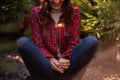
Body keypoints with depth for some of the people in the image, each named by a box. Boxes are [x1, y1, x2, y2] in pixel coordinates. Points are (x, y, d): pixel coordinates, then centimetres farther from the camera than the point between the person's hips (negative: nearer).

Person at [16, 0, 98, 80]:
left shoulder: (74, 12, 4)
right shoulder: (36, 13, 3)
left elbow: (74, 42, 0)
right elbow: (38, 43, -2)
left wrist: (65, 58, -20)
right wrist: (50, 59, -21)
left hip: (66, 63, 1)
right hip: (45, 62, 0)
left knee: (92, 41, -23)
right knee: (22, 42, -26)